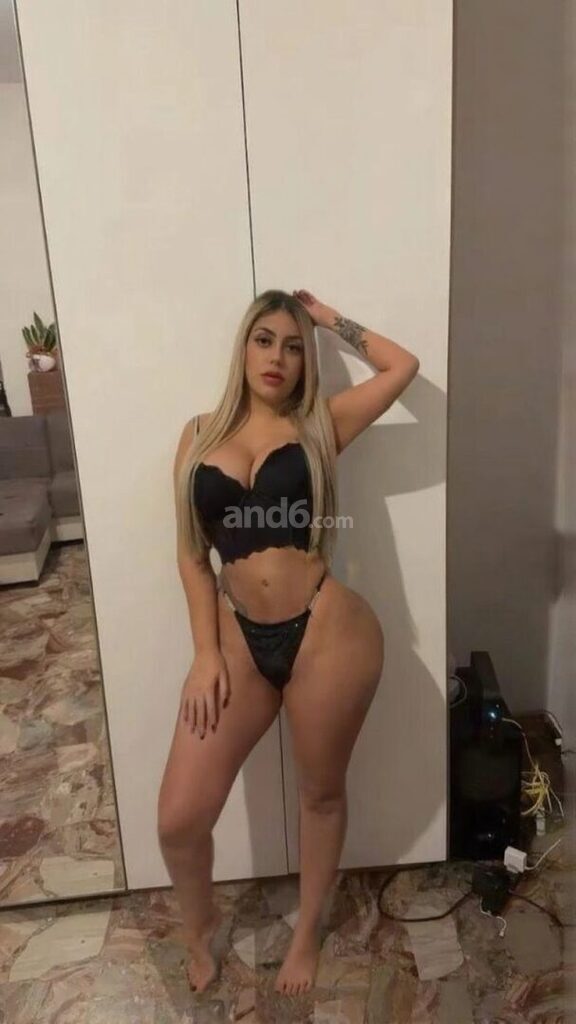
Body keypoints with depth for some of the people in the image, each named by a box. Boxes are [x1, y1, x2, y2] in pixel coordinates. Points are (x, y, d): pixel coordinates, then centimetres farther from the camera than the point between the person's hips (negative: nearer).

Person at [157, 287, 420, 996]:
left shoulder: (320, 425, 3)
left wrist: (329, 318, 7)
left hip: (326, 633, -1)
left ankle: (307, 933, 46)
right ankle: (200, 925, 38)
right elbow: (191, 553, 5)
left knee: (321, 793, 17)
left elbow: (404, 366, -1)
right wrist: (206, 653, -1)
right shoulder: (200, 434, 7)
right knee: (178, 818, 3)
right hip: (241, 638, 2)